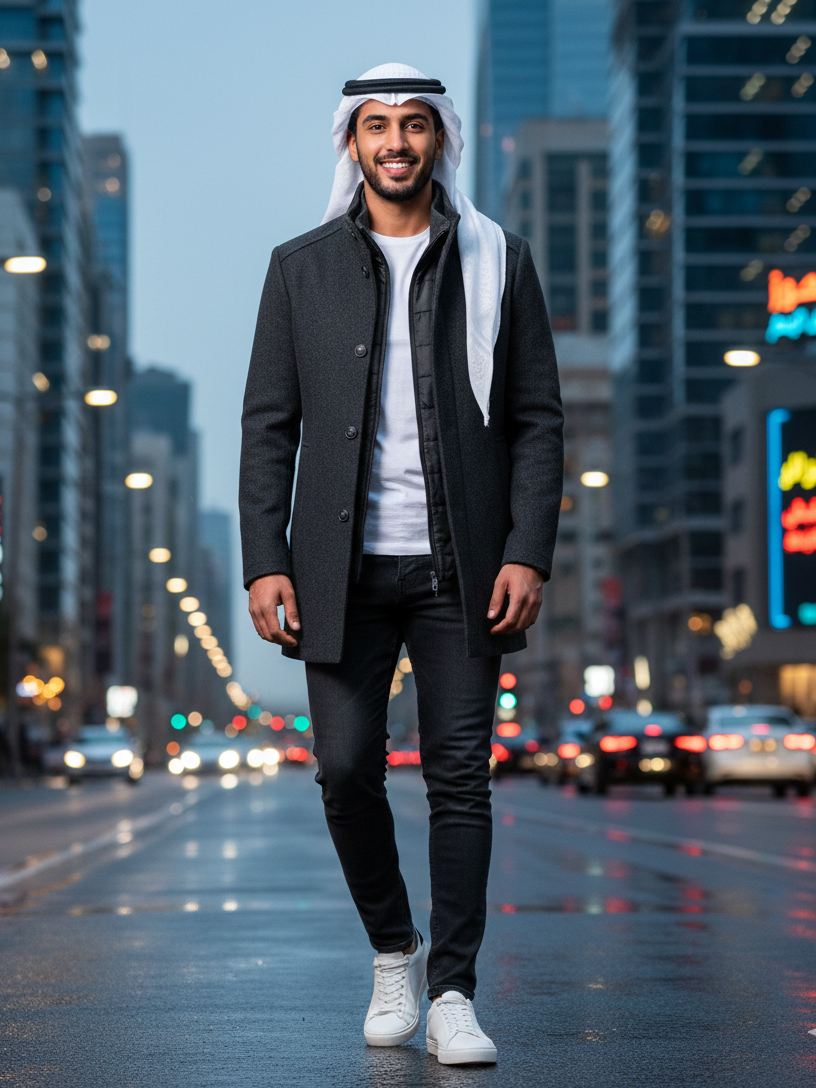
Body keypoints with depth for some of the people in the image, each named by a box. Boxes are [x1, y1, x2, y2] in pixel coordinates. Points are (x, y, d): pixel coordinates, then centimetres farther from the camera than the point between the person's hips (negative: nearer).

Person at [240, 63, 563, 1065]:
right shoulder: (302, 267, 8)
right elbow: (268, 423, 6)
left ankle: (452, 995, 5)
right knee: (347, 770, -1)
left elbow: (537, 419, 4)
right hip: (346, 567, 1)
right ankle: (393, 953, 23)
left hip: (460, 567, -1)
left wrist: (528, 554, -7)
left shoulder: (498, 262, 6)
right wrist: (264, 560, -3)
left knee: (459, 775, -2)